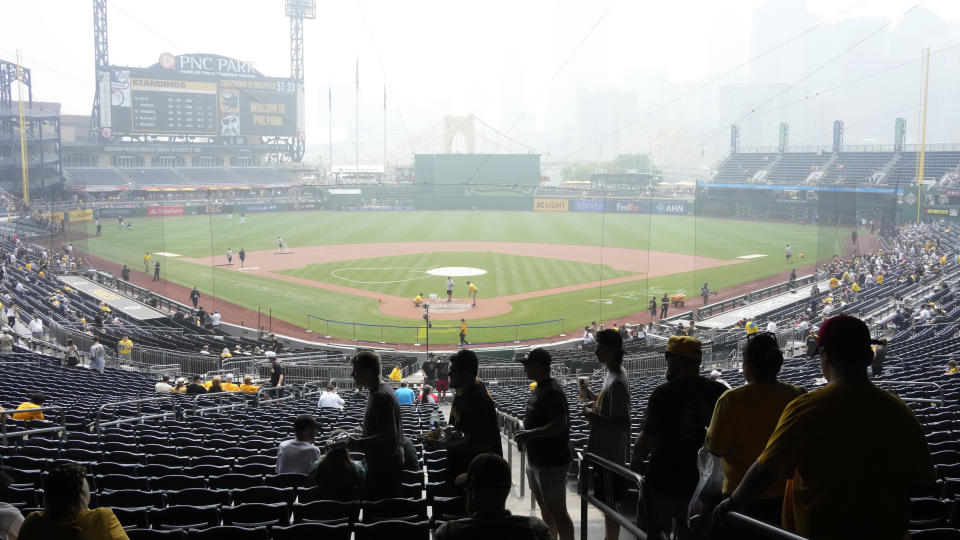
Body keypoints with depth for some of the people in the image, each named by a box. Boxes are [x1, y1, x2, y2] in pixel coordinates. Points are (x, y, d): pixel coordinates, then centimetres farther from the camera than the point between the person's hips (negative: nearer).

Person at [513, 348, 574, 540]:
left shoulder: (553, 392, -20)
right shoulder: (538, 388, 11)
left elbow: (560, 425, -27)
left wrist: (530, 434, -24)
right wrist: (525, 435, 9)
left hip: (551, 463, -10)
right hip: (536, 460, 10)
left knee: (557, 511, -5)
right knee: (544, 506, 20)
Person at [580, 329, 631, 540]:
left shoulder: (617, 382, -24)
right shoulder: (612, 373, 7)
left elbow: (623, 423, -27)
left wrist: (594, 416, -23)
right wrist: (593, 397, 7)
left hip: (610, 453, -10)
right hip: (604, 451, 10)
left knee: (610, 506, 1)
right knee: (607, 503, 21)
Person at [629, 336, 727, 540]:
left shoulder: (664, 393, -18)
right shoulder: (720, 392, -4)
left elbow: (647, 440, -17)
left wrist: (635, 460, 1)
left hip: (664, 482, -5)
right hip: (702, 483, 5)